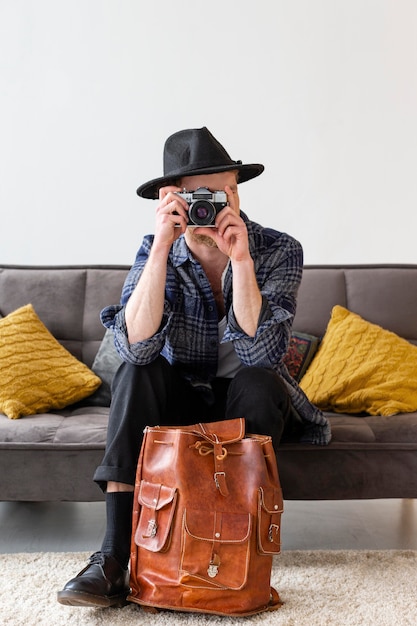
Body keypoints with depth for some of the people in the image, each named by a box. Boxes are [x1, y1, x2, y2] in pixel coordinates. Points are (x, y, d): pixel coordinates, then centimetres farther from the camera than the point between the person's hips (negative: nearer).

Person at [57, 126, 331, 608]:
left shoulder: (279, 251, -16)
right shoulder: (156, 251, -12)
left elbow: (260, 353, -29)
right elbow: (136, 347, -29)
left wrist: (241, 258, -37)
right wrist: (162, 248, -35)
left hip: (248, 403, -1)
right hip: (182, 399, 1)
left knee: (256, 383, -33)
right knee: (134, 375, -28)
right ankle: (115, 558, -30)